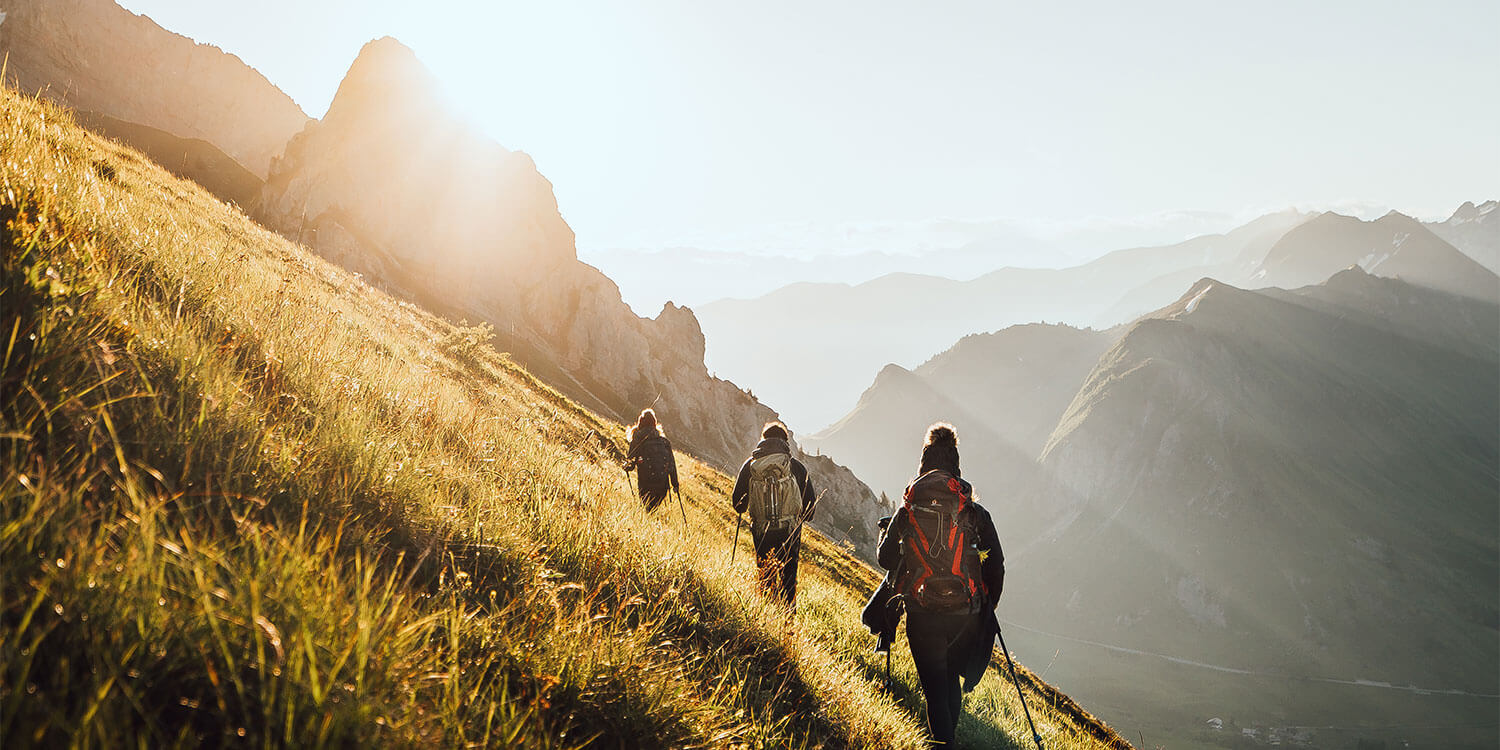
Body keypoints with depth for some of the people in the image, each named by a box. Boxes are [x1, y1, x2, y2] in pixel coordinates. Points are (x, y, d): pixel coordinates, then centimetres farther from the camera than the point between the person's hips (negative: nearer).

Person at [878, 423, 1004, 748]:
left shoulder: (906, 511, -2)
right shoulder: (975, 513, -3)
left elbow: (886, 559, 8)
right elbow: (996, 565, 1)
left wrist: (884, 533, 29)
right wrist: (988, 606, 16)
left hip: (921, 614, -1)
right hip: (965, 614, 1)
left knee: (934, 685, 5)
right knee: (952, 678, 20)